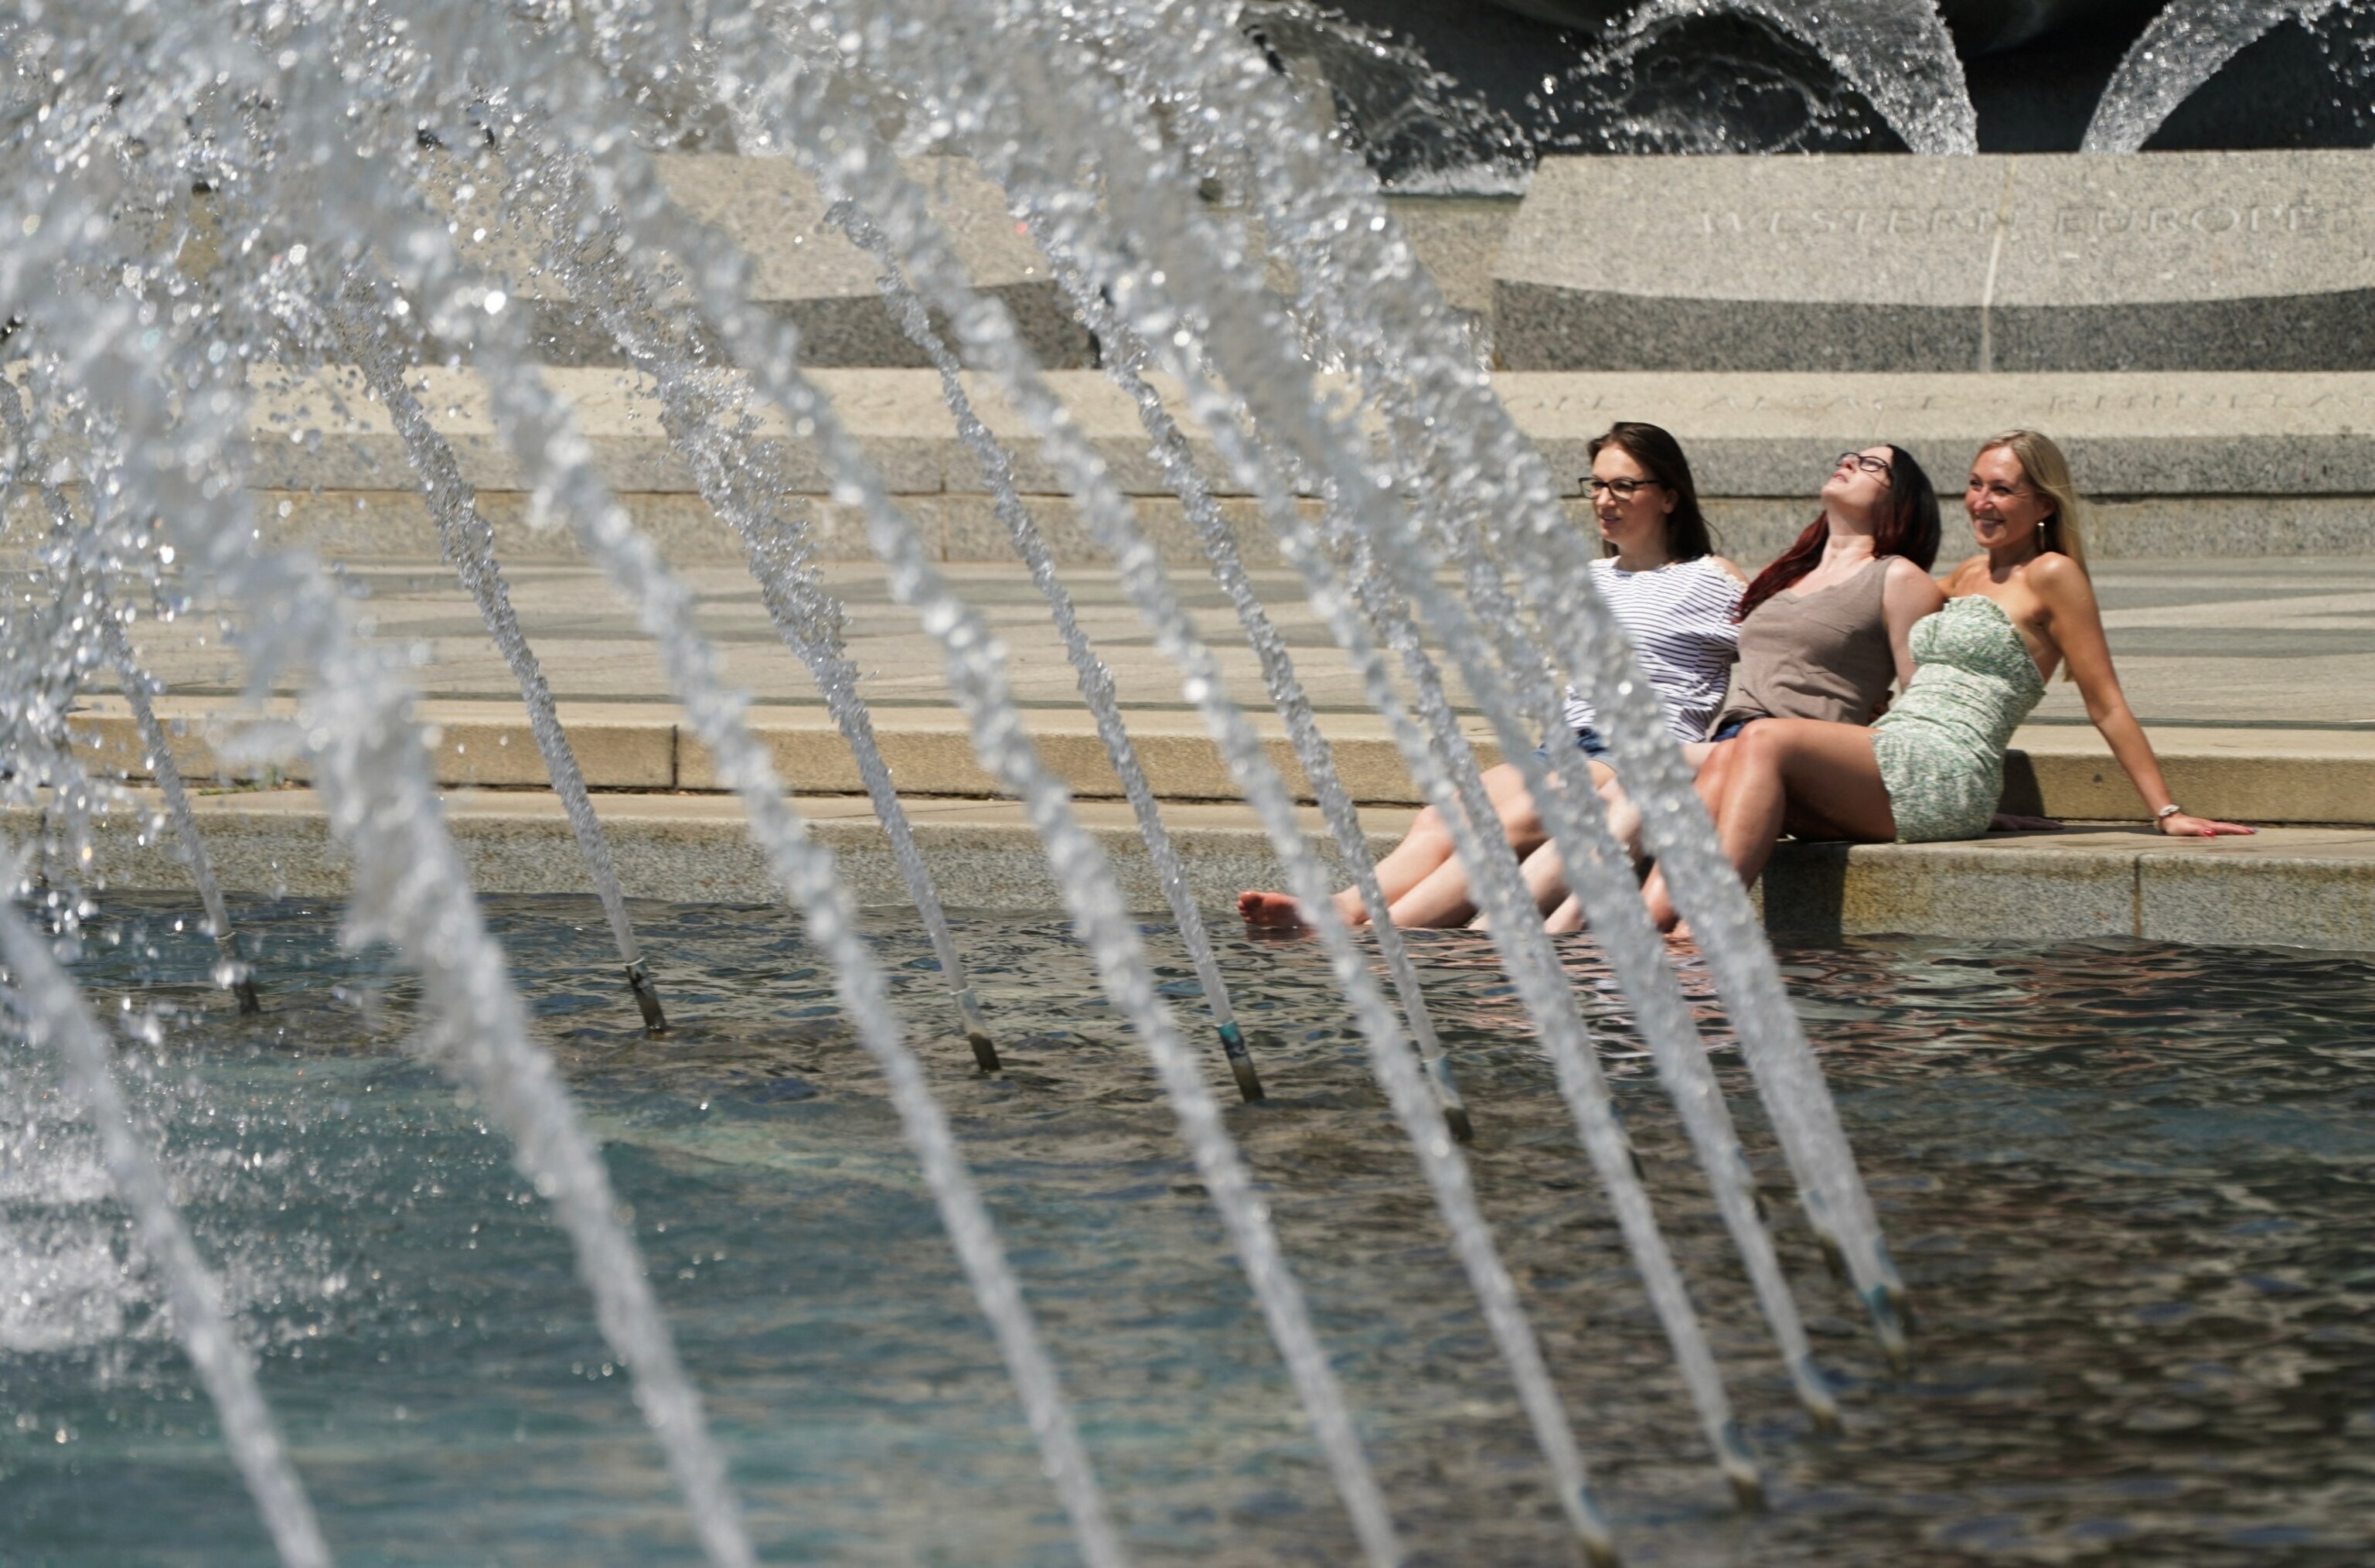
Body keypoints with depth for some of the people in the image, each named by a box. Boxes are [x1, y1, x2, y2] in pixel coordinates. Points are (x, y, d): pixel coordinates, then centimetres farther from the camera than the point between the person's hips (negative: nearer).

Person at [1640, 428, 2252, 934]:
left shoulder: (2050, 576, 2)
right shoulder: (1970, 575, 26)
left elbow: (2106, 706, 0)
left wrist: (2166, 812, -4)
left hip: (1948, 777, -8)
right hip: (1889, 773, 8)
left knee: (1766, 742, -27)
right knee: (1728, 769, -18)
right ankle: (1647, 923, -36)